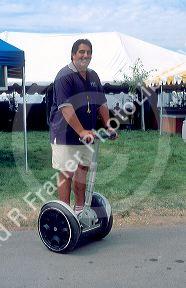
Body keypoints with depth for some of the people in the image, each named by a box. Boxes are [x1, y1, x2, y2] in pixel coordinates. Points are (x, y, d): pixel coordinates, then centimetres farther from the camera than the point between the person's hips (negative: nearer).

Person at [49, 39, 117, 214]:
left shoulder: (93, 76, 12)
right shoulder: (65, 76, -14)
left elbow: (102, 104, 13)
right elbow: (66, 108, -24)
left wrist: (108, 126, 1)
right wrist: (81, 132, -29)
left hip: (86, 134, 8)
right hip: (66, 134, -8)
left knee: (83, 169, 15)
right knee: (66, 173, -2)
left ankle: (80, 208, 28)